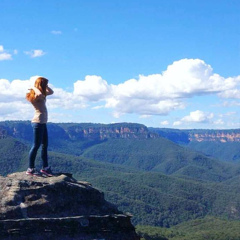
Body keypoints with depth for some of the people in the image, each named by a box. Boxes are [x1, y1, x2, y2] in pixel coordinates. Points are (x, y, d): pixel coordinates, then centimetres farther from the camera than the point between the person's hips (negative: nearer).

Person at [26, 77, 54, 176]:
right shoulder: (36, 95, -12)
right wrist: (34, 88, -17)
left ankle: (45, 167, 18)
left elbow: (51, 92, 29)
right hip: (38, 122, -10)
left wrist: (43, 86, 16)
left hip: (43, 122, 10)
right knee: (36, 145, -7)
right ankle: (30, 168, -2)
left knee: (45, 145, 12)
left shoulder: (42, 94, 16)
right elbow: (39, 95, -36)